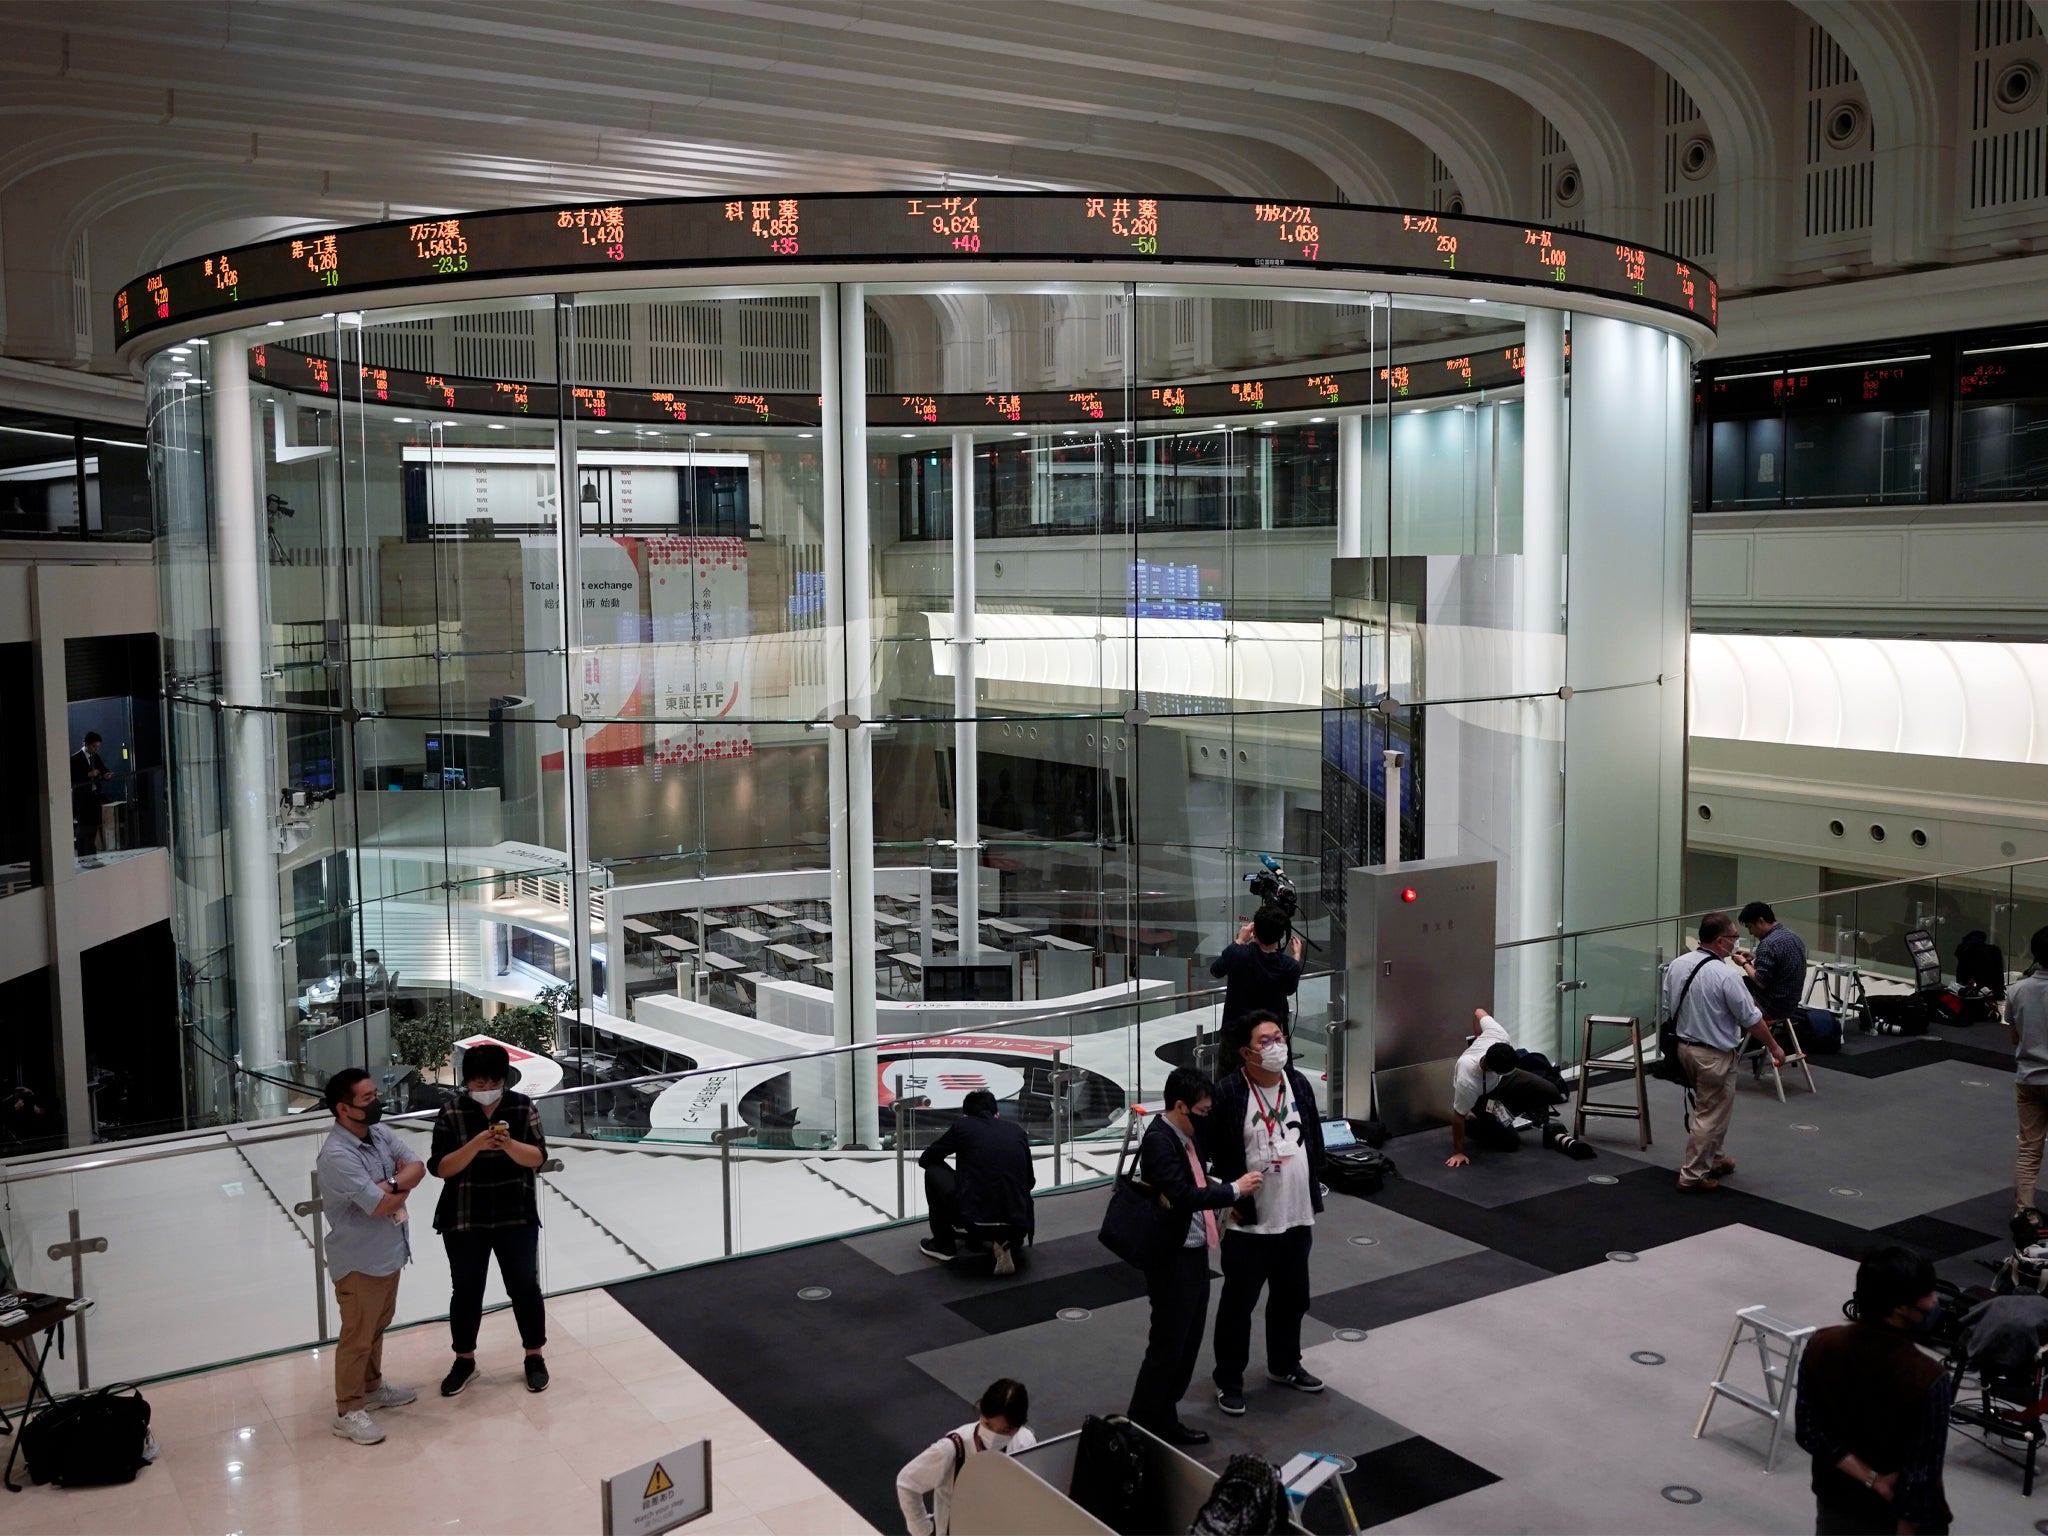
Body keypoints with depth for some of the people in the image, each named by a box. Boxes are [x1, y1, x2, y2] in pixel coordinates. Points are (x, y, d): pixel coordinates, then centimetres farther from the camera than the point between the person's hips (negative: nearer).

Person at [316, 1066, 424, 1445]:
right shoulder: (337, 1155, -28)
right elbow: (381, 1205, -28)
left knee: (378, 1325, 24)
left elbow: (418, 1168, -5)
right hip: (358, 1260, -8)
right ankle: (348, 1411, 18)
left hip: (389, 1251, 8)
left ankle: (372, 1386, 42)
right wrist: (402, 1184, -8)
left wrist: (390, 1184, -23)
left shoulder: (381, 1134, -1)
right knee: (357, 1336, 5)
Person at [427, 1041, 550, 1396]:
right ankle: (464, 1361, 29)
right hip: (464, 1221, 0)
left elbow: (537, 1157, -10)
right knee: (466, 1290, 11)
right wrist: (475, 1145, -26)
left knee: (524, 1286, 8)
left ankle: (535, 1357, 23)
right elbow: (440, 1167, -12)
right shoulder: (451, 1115, -7)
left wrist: (509, 1144, -29)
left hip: (516, 1217, 0)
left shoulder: (523, 1108, -6)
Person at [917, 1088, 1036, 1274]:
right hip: (1016, 1222, 3)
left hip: (974, 1215, -3)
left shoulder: (961, 1126, 12)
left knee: (933, 1171, 22)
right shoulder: (1016, 1130, 20)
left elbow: (925, 1160, 26)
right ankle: (1006, 1241, 8)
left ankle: (943, 1243, 24)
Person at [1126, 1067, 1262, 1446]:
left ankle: (1164, 1418, 29)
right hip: (1172, 1258, -10)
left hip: (1193, 1252, 10)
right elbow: (1183, 1196, -29)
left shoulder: (1181, 1134, 6)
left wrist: (1224, 1203, 7)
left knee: (1188, 1342, 17)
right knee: (1168, 1344, 0)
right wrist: (1234, 1190, -22)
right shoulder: (1158, 1140, -22)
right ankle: (1143, 1426, 13)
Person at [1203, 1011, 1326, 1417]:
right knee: (1239, 1302, 6)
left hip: (1296, 1217, 6)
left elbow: (1315, 1140, 11)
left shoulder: (1298, 1084, 1)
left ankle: (1284, 1365, 40)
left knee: (1292, 1296, 20)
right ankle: (1229, 1380, 20)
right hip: (1249, 1223, -6)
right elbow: (1212, 1155, -12)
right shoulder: (1228, 1093, -17)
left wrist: (1314, 1194, 10)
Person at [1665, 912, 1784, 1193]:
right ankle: (1692, 1175, 9)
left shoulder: (1677, 965, -1)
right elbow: (1752, 1019, -15)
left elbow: (1668, 1009, 7)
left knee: (1711, 1108, 25)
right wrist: (1774, 1047, -1)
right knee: (1710, 1116, 4)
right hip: (1714, 1055, -8)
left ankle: (1716, 1160, 37)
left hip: (1685, 1047, 8)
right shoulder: (1726, 975, -23)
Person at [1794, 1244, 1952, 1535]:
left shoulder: (1821, 1346, -16)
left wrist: (1872, 1479, -11)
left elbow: (1809, 1432, -10)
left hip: (1838, 1503, 4)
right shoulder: (1928, 1379, -29)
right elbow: (1919, 1478, -23)